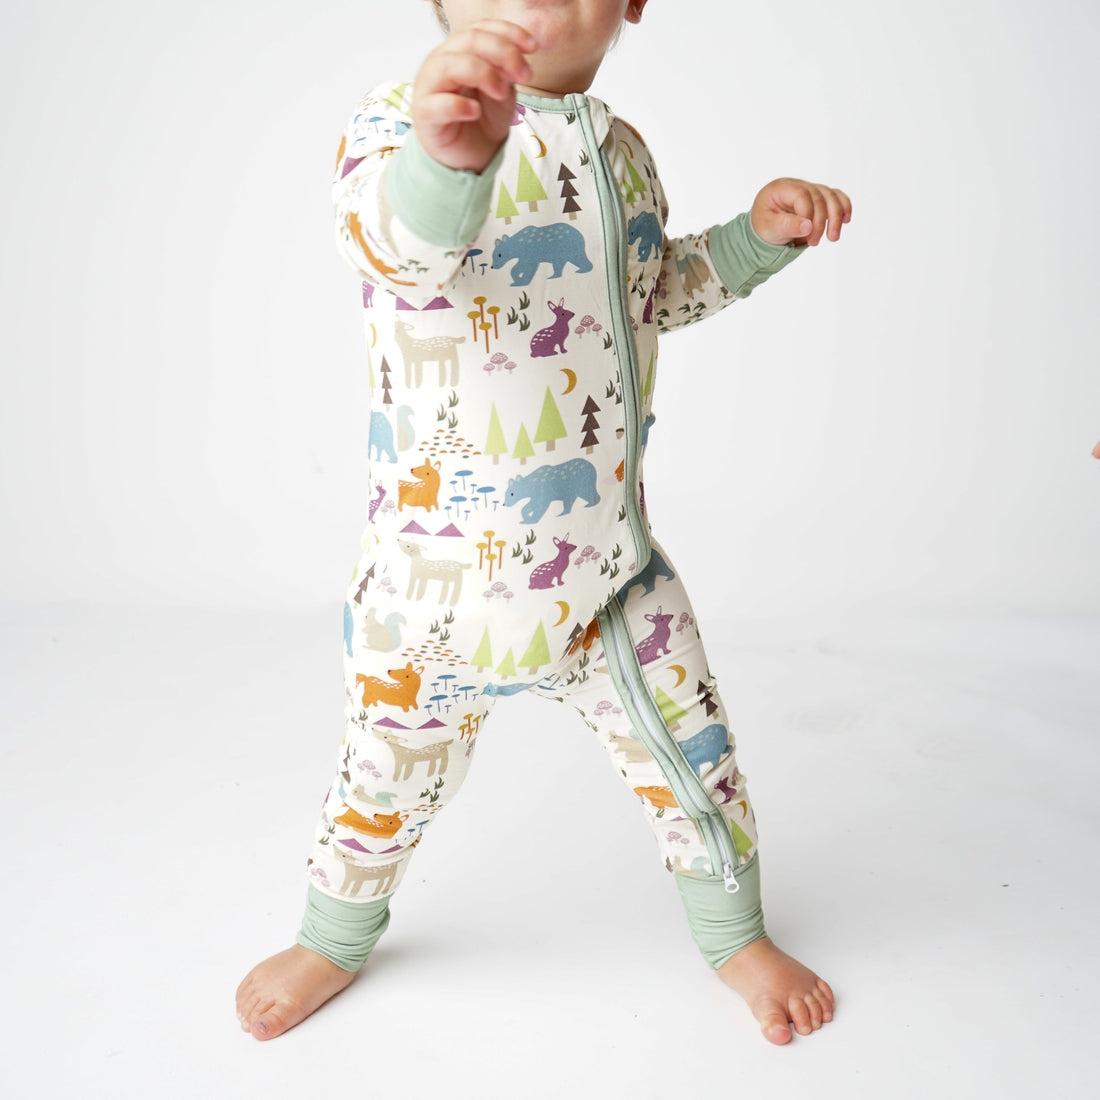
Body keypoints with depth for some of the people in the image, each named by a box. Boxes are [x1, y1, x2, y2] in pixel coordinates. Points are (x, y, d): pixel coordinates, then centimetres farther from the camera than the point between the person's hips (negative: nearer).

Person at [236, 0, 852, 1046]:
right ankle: (334, 938, 46)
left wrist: (757, 236, 7)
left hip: (614, 568, 5)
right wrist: (446, 154, -62)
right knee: (388, 779, 16)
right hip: (444, 570, -4)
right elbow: (391, 242, -39)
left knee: (693, 760, 13)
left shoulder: (623, 150, 6)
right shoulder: (406, 113, -16)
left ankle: (734, 934, 42)